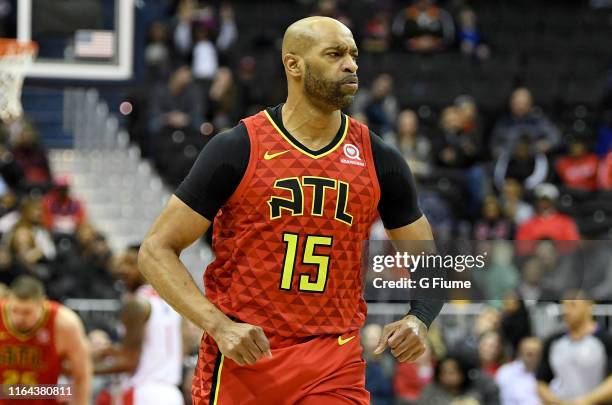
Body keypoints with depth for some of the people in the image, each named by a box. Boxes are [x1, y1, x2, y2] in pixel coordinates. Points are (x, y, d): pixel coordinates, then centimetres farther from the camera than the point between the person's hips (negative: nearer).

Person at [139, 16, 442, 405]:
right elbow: (156, 250, -4)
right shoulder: (238, 149, -5)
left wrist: (418, 320, -7)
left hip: (335, 371, 2)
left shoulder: (379, 160, 5)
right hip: (241, 359, -2)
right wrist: (220, 327, -18)